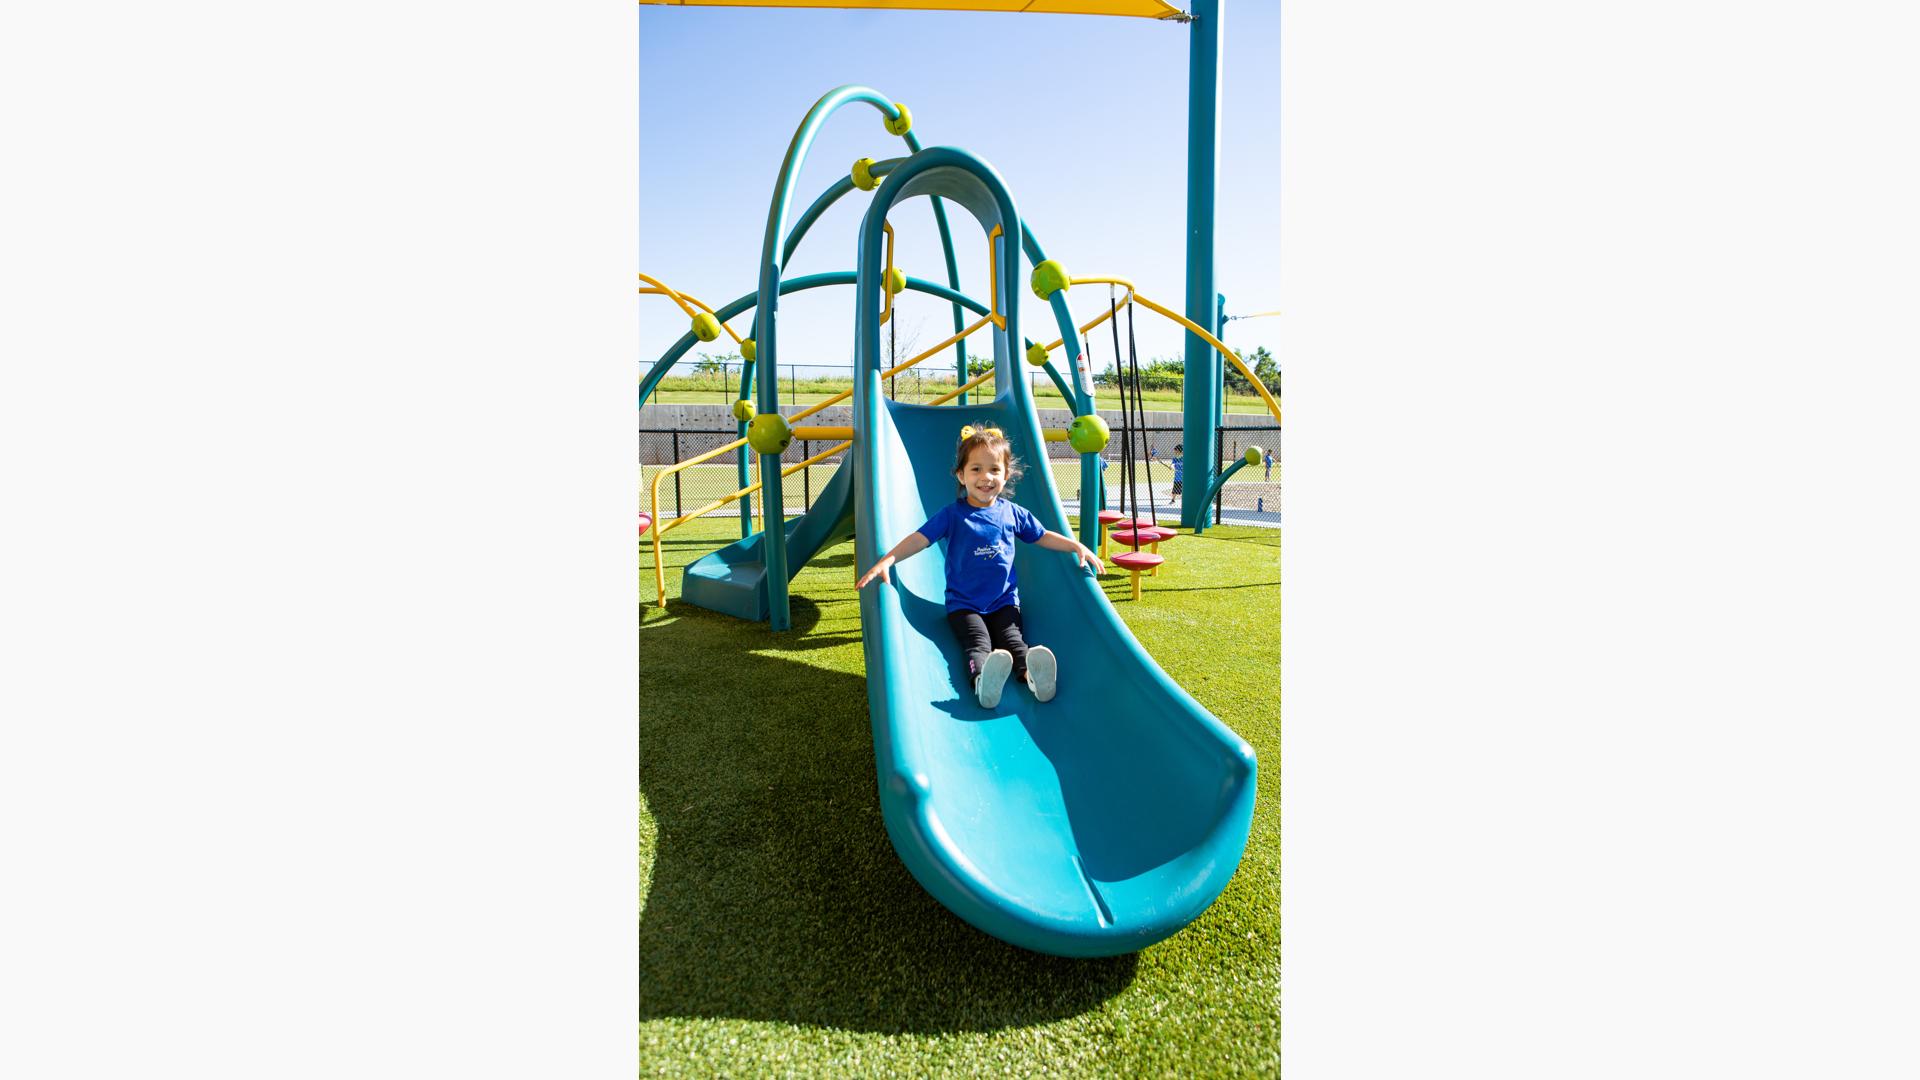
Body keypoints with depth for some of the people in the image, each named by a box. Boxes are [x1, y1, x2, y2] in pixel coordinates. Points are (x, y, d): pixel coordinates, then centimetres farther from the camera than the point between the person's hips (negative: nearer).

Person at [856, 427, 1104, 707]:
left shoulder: (1013, 513, 8)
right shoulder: (952, 514, -3)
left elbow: (1043, 537, 21)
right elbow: (919, 539, -10)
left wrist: (1078, 546, 11)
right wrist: (886, 561, -24)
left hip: (1004, 601, 3)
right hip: (963, 604, -3)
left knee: (1012, 641, -23)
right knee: (978, 644, -28)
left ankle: (1032, 674, -52)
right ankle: (983, 679, -58)